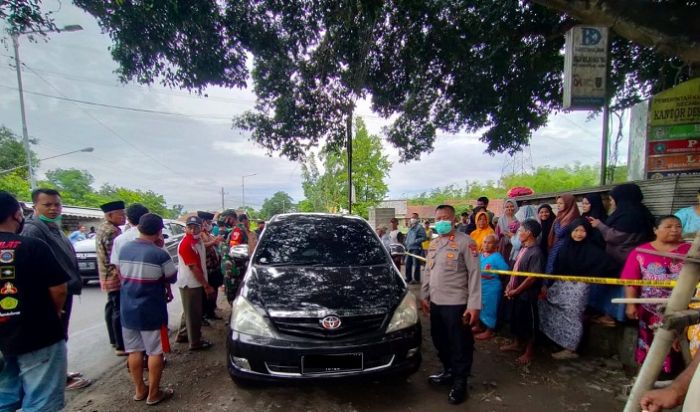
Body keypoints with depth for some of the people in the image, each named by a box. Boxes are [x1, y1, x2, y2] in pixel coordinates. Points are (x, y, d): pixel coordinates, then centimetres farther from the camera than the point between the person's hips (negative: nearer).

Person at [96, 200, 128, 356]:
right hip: (116, 276, -11)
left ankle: (114, 340, 30)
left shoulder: (103, 228, 13)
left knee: (112, 307, 18)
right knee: (120, 310, -6)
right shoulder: (112, 231, -21)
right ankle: (121, 346, 0)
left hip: (108, 276, 11)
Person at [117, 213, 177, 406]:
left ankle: (139, 389, 30)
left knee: (134, 350, 17)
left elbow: (121, 274, 13)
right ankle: (154, 393, 18)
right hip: (152, 311, -6)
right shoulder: (159, 254, -19)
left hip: (127, 309, 6)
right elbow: (172, 278, -5)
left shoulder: (124, 249, -1)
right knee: (155, 352, 8)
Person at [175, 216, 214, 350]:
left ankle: (182, 335, 38)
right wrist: (206, 285, -21)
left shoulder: (198, 240, 5)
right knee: (193, 313, 3)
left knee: (189, 312, 22)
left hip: (195, 282, 9)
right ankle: (195, 342, 16)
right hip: (190, 283, -9)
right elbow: (193, 268, -24)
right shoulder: (186, 244, -24)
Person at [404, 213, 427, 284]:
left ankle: (416, 279, 4)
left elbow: (424, 238, -15)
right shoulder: (410, 228, 19)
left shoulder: (419, 227, -8)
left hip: (416, 249, -9)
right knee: (408, 263, 12)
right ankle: (408, 278, 23)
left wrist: (415, 241, -20)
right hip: (409, 248, 9)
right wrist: (406, 242, 15)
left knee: (416, 264, -4)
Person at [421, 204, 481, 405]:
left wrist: (474, 305, -18)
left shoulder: (465, 242, -11)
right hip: (436, 302, 7)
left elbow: (474, 274, -14)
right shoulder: (433, 243, 11)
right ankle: (448, 371, 40)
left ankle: (460, 382, 25)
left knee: (460, 344, 7)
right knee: (440, 341, 19)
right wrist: (424, 296, 16)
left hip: (456, 304, -7)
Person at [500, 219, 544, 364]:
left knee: (528, 324, 9)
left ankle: (529, 351, 25)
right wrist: (509, 285, 4)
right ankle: (517, 343, 40)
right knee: (515, 320, 21)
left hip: (526, 295, -8)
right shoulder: (523, 249, 4)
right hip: (515, 293, 8)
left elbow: (532, 277, -22)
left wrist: (516, 291, -17)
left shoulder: (535, 253, -22)